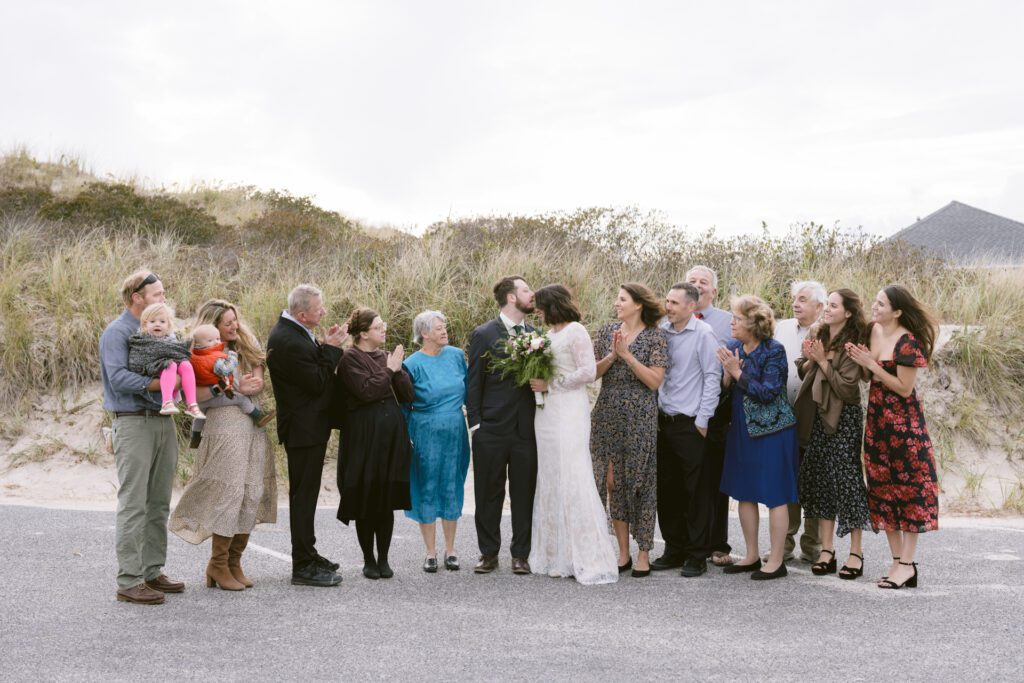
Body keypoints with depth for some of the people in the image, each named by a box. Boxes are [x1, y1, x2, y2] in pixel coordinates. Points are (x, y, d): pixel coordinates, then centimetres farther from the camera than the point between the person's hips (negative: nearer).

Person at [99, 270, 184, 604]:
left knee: (159, 504, 11)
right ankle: (129, 581, -4)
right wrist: (158, 383, -23)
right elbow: (118, 377, -20)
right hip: (135, 423, -8)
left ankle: (152, 570, 20)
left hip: (163, 421, 8)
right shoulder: (117, 332, -7)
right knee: (133, 504, -7)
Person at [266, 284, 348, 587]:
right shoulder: (287, 341, -23)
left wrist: (326, 346, 1)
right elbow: (317, 383, -21)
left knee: (305, 493, 18)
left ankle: (307, 555, 30)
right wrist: (332, 348, -15)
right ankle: (303, 566, 4)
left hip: (309, 425, 10)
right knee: (303, 493, -3)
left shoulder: (294, 332, 8)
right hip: (304, 428, -10)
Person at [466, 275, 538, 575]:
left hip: (527, 427, 3)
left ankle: (521, 554, 17)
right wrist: (475, 424, -6)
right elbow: (473, 383, -1)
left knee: (524, 494, 6)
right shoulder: (483, 334, -1)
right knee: (488, 494, 6)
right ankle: (488, 553, 17)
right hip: (492, 427, -3)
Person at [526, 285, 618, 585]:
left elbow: (588, 372, -13)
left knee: (572, 480, -9)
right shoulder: (548, 334, 15)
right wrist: (537, 381, 1)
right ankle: (558, 556, 12)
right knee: (550, 481, 7)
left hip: (569, 411, -8)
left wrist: (550, 384, -10)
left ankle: (590, 560, -4)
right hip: (547, 411, 8)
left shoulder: (576, 331, -6)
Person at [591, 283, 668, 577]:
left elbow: (655, 381, -10)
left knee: (640, 482, 1)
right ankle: (623, 551, 15)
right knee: (613, 481, 5)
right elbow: (592, 373, 6)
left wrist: (627, 354, -14)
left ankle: (643, 553, 11)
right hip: (607, 417, 4)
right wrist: (611, 356, -11)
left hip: (640, 418, -4)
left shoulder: (655, 337, -3)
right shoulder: (607, 331, 9)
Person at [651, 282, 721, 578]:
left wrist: (702, 421, -10)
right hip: (663, 421, 6)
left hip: (691, 424, -6)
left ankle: (697, 555, 10)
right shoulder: (661, 331, 7)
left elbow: (713, 378, -9)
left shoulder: (704, 334, -9)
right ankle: (674, 549, 23)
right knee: (666, 489, 11)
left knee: (696, 491, 2)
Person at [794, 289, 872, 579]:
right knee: (820, 479, 8)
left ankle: (856, 552, 7)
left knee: (847, 480, -2)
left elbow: (846, 388, -18)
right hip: (817, 416, 7)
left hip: (843, 417, -7)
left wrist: (823, 360, -16)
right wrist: (808, 359, -5)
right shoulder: (817, 336, 8)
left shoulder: (851, 345, -12)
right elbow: (803, 373, 15)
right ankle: (826, 549, 15)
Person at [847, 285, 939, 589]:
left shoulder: (907, 343, -17)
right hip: (877, 419, 8)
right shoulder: (872, 330, 4)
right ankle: (897, 561, 18)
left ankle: (908, 564, 4)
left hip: (903, 423, -8)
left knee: (908, 487, -1)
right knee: (883, 489, 10)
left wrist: (871, 365, -17)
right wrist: (858, 358, -7)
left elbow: (904, 388, -15)